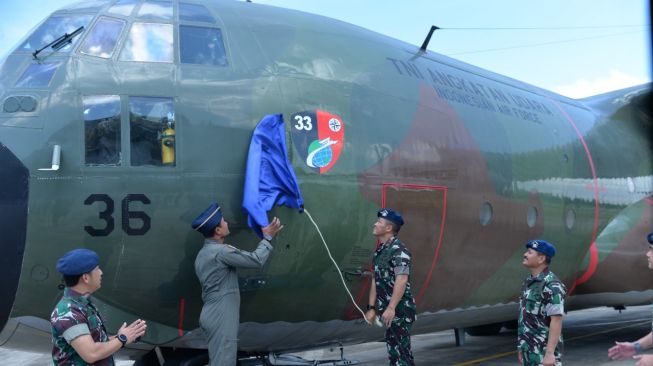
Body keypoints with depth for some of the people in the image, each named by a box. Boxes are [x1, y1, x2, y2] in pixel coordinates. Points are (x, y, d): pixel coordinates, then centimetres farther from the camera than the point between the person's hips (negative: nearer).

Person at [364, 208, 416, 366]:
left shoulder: (398, 250, -14)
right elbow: (376, 281, 18)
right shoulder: (380, 251, 15)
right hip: (388, 311, 9)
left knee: (402, 350, -10)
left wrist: (391, 308, -28)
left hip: (400, 310, -9)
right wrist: (372, 308, 15)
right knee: (393, 350, 13)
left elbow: (402, 280, -23)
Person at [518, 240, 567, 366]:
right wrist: (521, 346, 18)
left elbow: (556, 321, -20)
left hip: (544, 352, -9)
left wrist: (550, 353, -24)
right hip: (529, 351, 9)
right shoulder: (528, 282, 12)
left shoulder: (551, 285, -15)